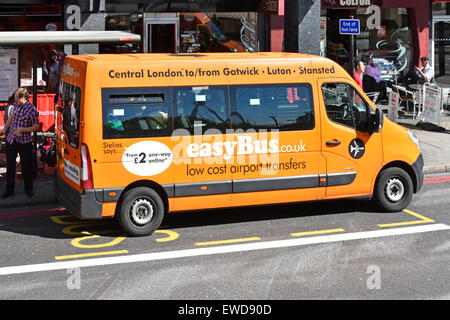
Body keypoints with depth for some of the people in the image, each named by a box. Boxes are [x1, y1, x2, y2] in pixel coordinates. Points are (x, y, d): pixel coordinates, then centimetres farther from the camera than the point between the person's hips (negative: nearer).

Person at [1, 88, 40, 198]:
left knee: (26, 166, 6)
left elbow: (36, 127, -11)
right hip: (11, 140, 5)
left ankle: (28, 188, 23)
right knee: (10, 165, 6)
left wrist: (22, 130, -19)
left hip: (24, 142, -5)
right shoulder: (17, 105, 4)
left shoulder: (32, 110, -14)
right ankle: (9, 189, 16)